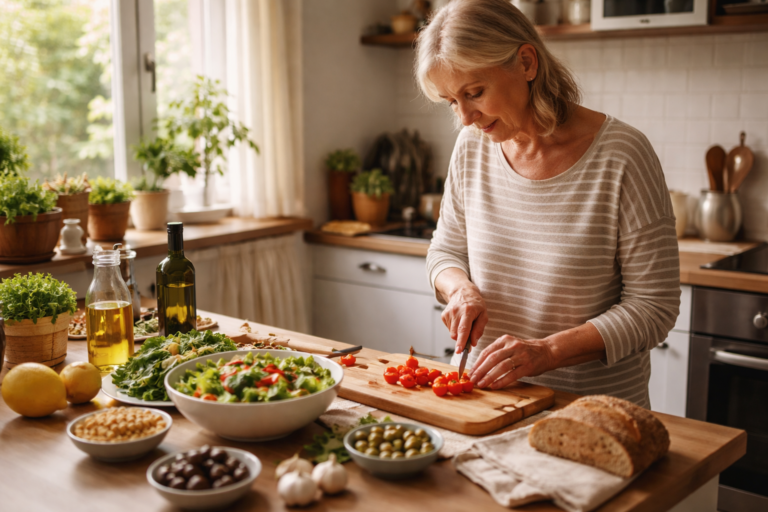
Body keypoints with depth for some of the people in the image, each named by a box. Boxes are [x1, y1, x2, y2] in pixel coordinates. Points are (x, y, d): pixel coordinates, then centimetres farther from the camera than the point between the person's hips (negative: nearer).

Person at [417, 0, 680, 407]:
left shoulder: (622, 156, -13)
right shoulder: (473, 148, 1)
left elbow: (653, 307, -10)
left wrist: (547, 351, -20)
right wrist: (461, 290, -7)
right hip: (484, 390, 4)